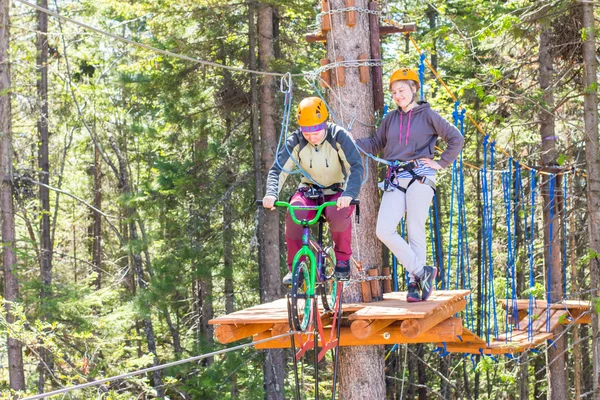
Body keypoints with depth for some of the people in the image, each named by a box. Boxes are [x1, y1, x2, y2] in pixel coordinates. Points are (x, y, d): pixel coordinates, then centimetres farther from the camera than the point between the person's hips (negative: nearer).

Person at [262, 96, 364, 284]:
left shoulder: (339, 136, -18)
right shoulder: (295, 141, -12)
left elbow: (356, 167, -26)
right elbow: (277, 170, -15)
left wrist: (349, 194, -44)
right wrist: (271, 193, -36)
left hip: (336, 193, -2)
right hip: (309, 191, 2)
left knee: (338, 213, -37)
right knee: (293, 215, -31)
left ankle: (342, 259, -10)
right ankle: (295, 267, -14)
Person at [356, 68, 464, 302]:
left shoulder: (427, 115, 4)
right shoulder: (390, 119, 16)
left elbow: (456, 138, 4)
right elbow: (376, 144, 20)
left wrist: (441, 163, -1)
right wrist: (352, 142, 6)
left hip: (420, 175, -4)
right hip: (395, 179, 4)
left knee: (415, 230, -7)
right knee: (384, 230, -11)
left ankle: (416, 283, 1)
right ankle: (422, 272, -4)